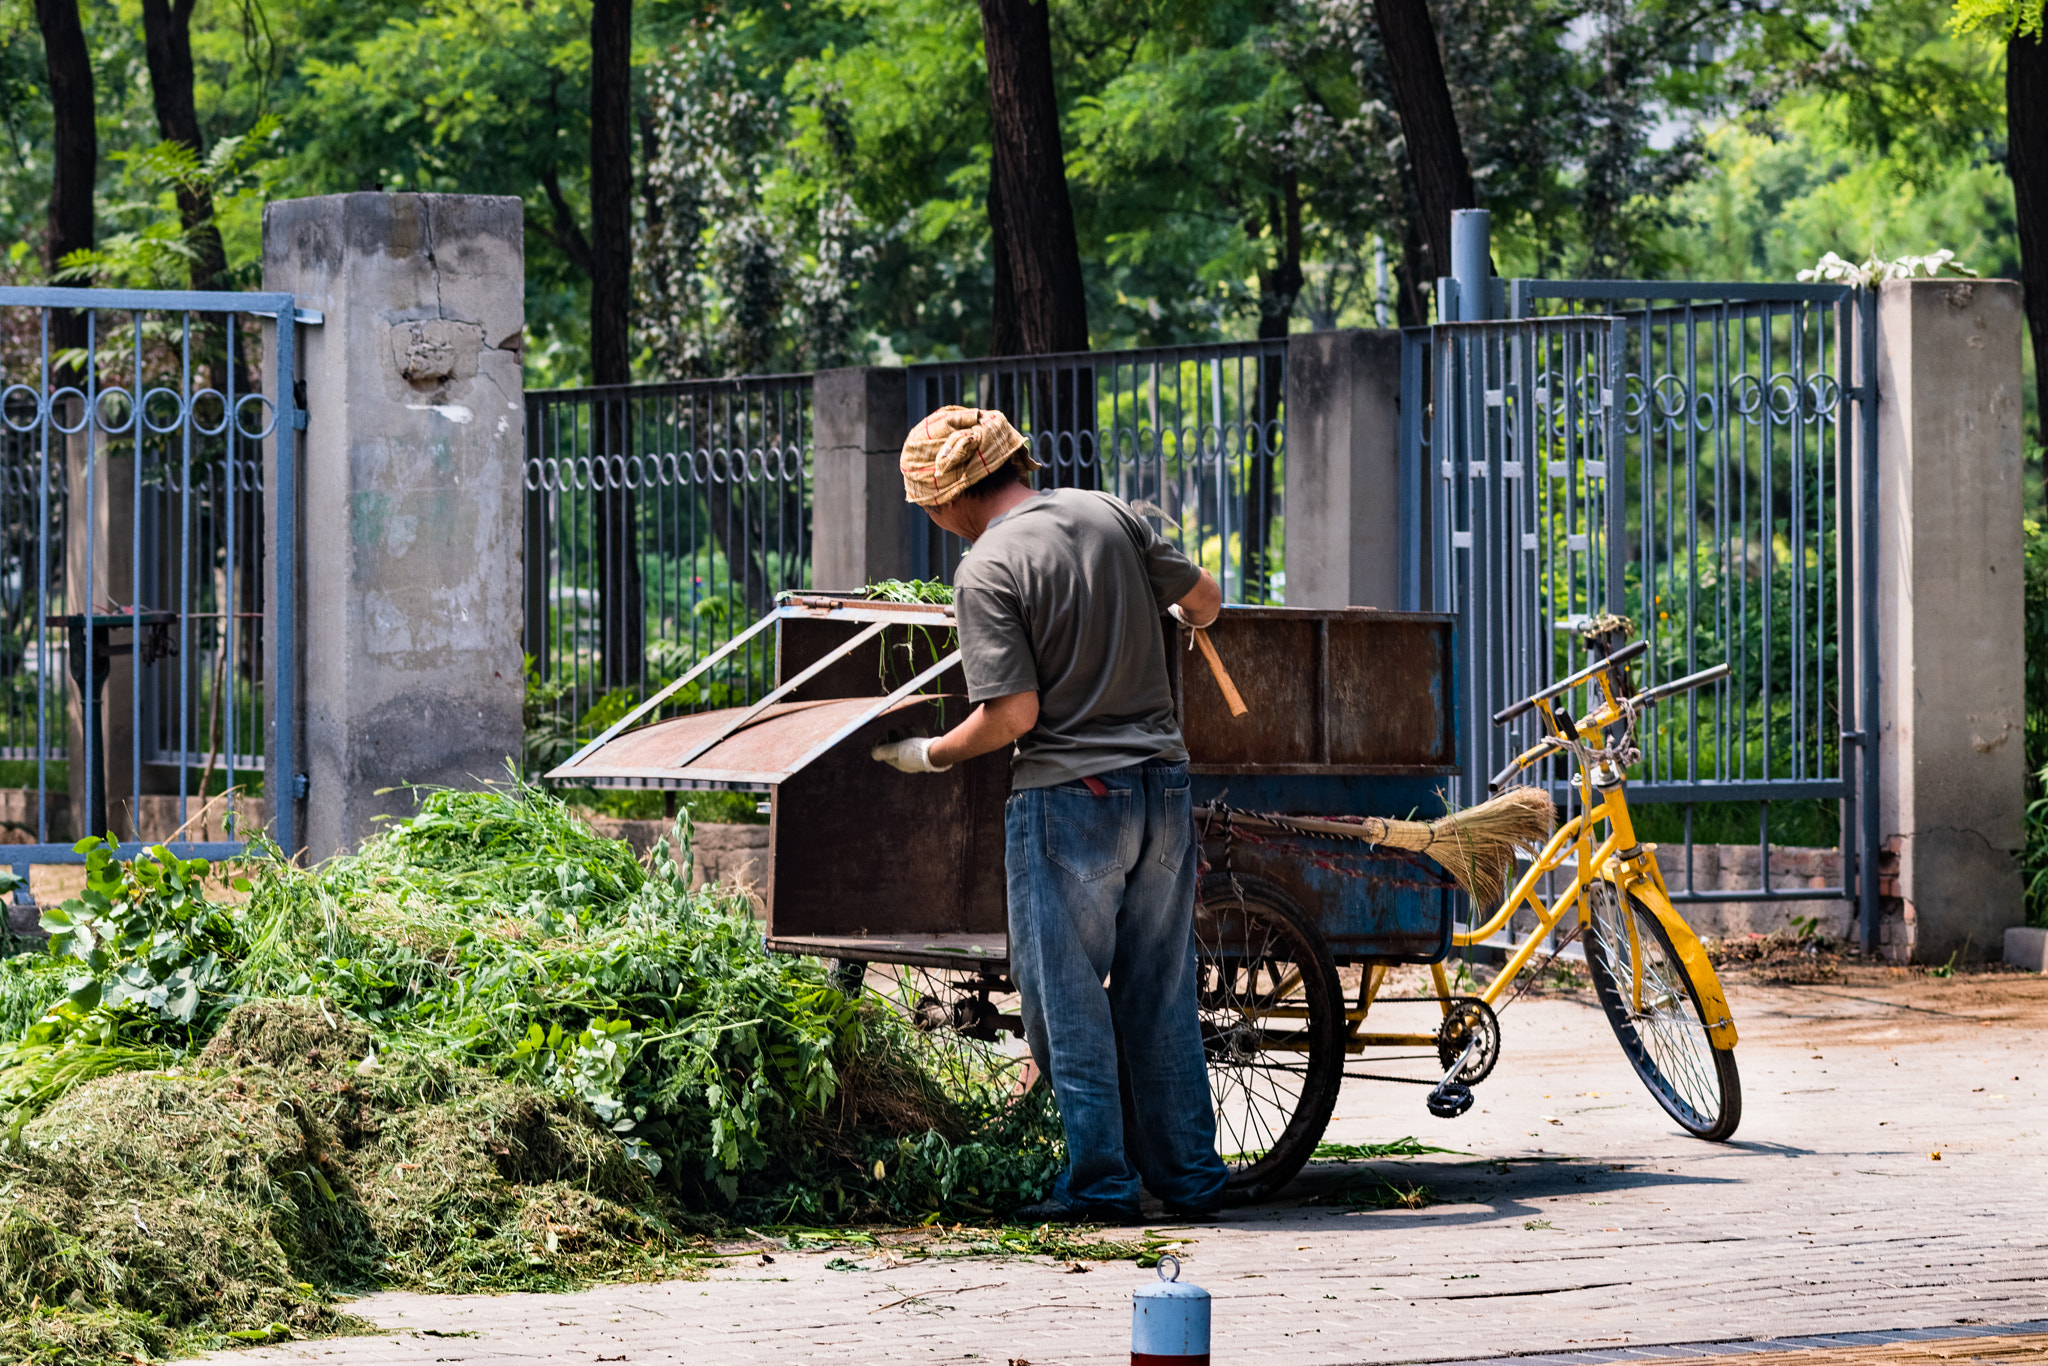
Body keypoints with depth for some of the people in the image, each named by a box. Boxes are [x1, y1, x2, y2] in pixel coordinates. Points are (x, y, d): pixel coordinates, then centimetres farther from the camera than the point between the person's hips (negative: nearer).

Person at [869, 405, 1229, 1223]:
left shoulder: (987, 570, -12)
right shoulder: (1108, 515, 6)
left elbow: (1015, 712, -16)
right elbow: (1205, 603, 15)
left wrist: (932, 754, 0)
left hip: (1069, 796, -6)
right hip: (1161, 785, 6)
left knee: (1068, 997, 4)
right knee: (1160, 993, 13)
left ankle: (1100, 1185, 5)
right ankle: (1189, 1178, 16)